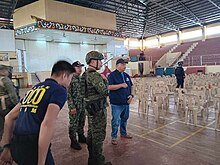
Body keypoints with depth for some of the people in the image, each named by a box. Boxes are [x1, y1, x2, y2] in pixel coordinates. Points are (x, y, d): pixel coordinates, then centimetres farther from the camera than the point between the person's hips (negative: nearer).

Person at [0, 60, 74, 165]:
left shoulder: (35, 88, 15)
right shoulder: (59, 90, -7)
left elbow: (9, 117, 17)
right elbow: (47, 124, -21)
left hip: (15, 146, 8)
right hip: (32, 146, -7)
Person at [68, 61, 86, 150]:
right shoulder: (70, 79, -13)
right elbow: (68, 94, -16)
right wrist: (72, 107, -19)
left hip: (83, 105, 7)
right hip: (75, 106, -7)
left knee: (81, 122, 18)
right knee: (73, 124, 5)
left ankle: (81, 137, 34)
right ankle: (73, 142, 17)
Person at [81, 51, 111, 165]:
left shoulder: (85, 74, 11)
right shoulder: (94, 75, -21)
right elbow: (104, 91, -24)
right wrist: (105, 80, -6)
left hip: (90, 107, 10)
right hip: (98, 108, -10)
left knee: (91, 132, 18)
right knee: (99, 134, 2)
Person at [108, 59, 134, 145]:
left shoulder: (126, 76, 13)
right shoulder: (112, 75, -8)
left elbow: (131, 86, 20)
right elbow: (109, 87, -19)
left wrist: (131, 95, 3)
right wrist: (121, 85, -20)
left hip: (126, 102, 7)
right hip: (116, 103, -7)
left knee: (124, 119, 19)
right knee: (116, 121, -2)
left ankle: (123, 133, 37)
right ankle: (114, 137, 14)